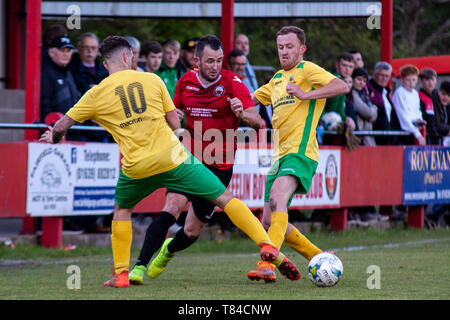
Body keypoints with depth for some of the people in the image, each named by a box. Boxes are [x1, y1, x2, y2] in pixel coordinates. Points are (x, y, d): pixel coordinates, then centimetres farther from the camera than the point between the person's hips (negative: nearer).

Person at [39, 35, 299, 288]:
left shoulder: (97, 94, 7)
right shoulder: (152, 80, 7)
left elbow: (61, 127, 12)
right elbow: (175, 123, 10)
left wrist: (53, 138, 34)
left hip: (136, 167, 1)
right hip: (172, 157, -1)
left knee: (122, 210, 28)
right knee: (225, 198, 5)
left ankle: (121, 274, 20)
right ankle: (266, 245, -6)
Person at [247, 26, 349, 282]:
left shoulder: (307, 70, -2)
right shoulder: (278, 78, 23)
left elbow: (342, 86, -16)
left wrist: (306, 95, -24)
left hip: (300, 151, -9)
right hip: (279, 155, 9)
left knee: (277, 196, -33)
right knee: (270, 222, 7)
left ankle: (268, 264, -44)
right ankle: (320, 258, 22)